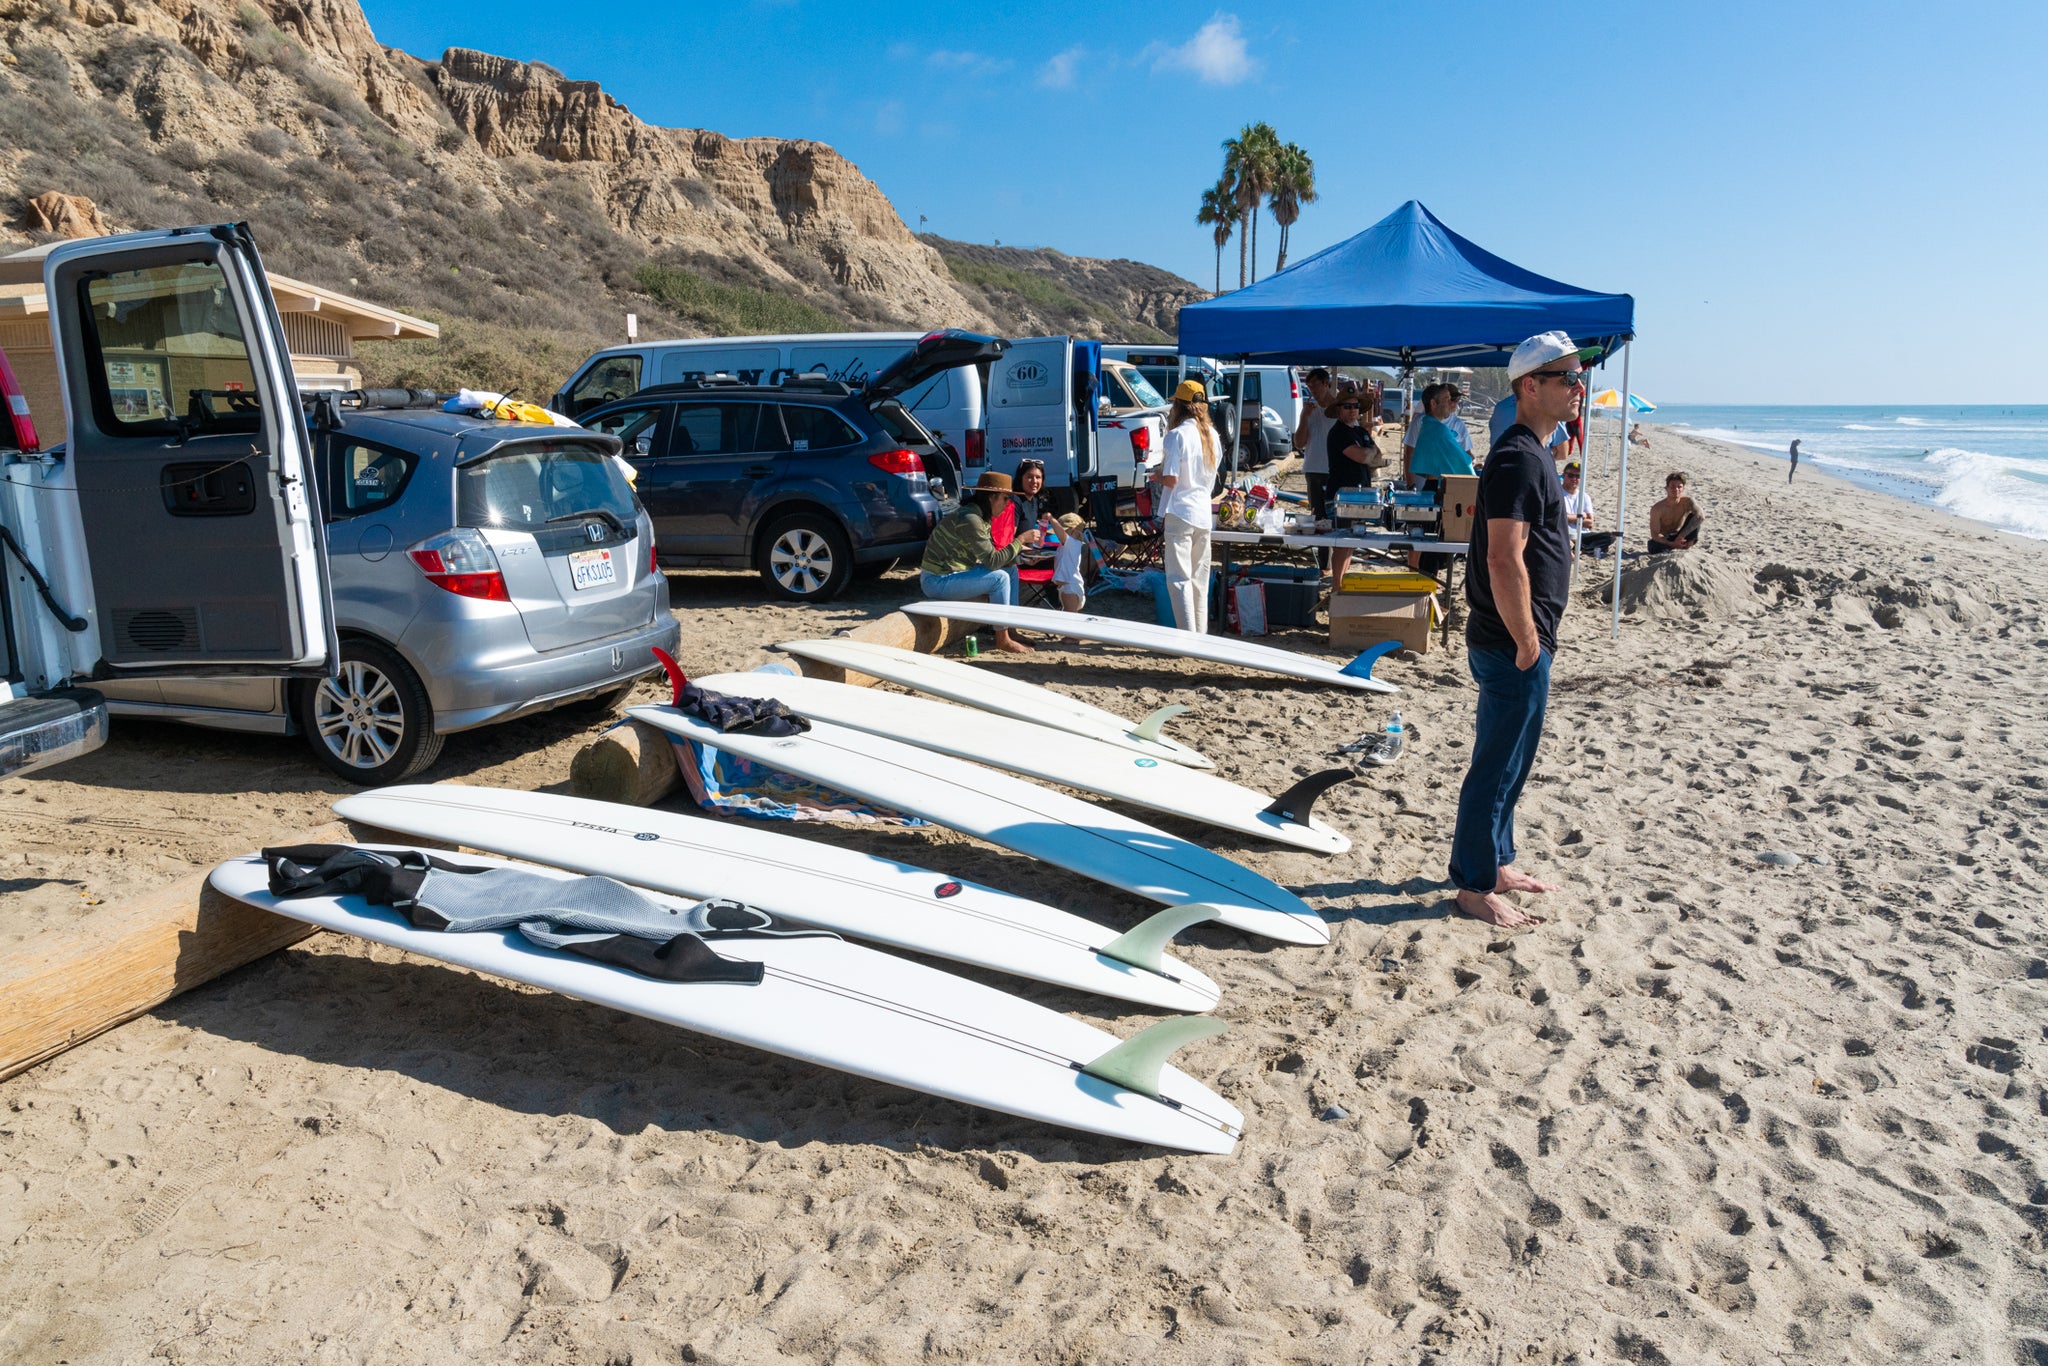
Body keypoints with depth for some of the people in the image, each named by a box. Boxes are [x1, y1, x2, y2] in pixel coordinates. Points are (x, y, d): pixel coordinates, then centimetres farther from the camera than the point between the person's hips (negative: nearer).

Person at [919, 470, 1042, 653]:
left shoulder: (982, 516, 7)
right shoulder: (969, 518, -24)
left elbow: (987, 554, 8)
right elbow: (992, 561, -25)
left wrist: (1019, 549, -4)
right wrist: (1020, 540, -18)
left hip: (949, 574, 10)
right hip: (938, 581, -10)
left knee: (1010, 570, 8)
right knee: (999, 578, -19)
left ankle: (1011, 631, 10)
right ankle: (1002, 640, -7)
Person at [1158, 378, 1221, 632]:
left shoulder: (1177, 435, -11)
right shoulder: (1211, 435, 9)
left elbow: (1171, 479, -15)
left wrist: (1157, 475, 4)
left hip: (1180, 513, -7)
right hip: (1204, 514, 7)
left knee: (1179, 579, -6)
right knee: (1200, 580, 12)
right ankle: (1201, 636, 16)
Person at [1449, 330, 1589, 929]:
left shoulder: (1533, 452, 14)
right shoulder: (1519, 459, -19)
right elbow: (1504, 562, -26)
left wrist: (1531, 639, 19)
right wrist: (1527, 643, -20)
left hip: (1520, 642, 10)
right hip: (1511, 645, -10)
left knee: (1507, 761, 20)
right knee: (1499, 766, 0)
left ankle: (1497, 862, 33)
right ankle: (1474, 885, 11)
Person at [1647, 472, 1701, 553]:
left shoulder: (1687, 502, -19)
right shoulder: (1657, 508, -22)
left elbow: (1700, 516, -37)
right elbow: (1655, 534, -20)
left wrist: (1682, 535, -42)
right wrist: (1672, 544, -35)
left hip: (1679, 537, 2)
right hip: (1664, 539, -2)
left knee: (1693, 517, -22)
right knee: (1654, 548, -37)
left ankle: (1687, 546, -8)